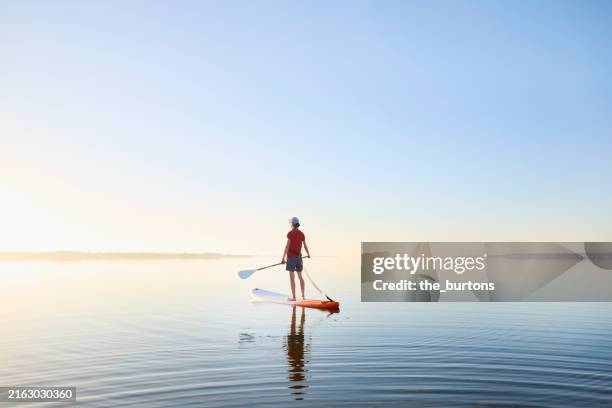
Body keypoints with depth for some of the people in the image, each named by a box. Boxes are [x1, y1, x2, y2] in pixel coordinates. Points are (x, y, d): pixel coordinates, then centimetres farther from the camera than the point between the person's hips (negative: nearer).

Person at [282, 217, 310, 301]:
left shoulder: (290, 233, -12)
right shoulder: (302, 234, 6)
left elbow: (287, 246, -17)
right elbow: (305, 246, 16)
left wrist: (283, 258, -16)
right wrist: (308, 254, 35)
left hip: (291, 257, -5)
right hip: (299, 257, 6)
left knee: (292, 278, 0)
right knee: (300, 277, 16)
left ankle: (293, 297, 1)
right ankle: (303, 296, 17)